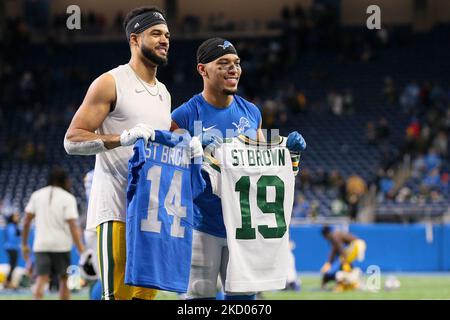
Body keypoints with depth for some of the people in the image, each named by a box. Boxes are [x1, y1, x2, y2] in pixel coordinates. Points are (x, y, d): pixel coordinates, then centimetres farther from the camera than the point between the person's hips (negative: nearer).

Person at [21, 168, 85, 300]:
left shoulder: (37, 195, 8)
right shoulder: (68, 198, -3)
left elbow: (26, 221, 7)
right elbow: (73, 226, -12)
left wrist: (24, 244, 16)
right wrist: (81, 250, -13)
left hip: (41, 245, 2)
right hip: (61, 244, -2)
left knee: (41, 281, -6)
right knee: (64, 279, 14)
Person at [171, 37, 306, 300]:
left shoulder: (251, 113, 10)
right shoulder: (185, 116, -6)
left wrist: (287, 148, -1)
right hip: (203, 225, -5)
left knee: (244, 296, 6)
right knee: (200, 296, -5)